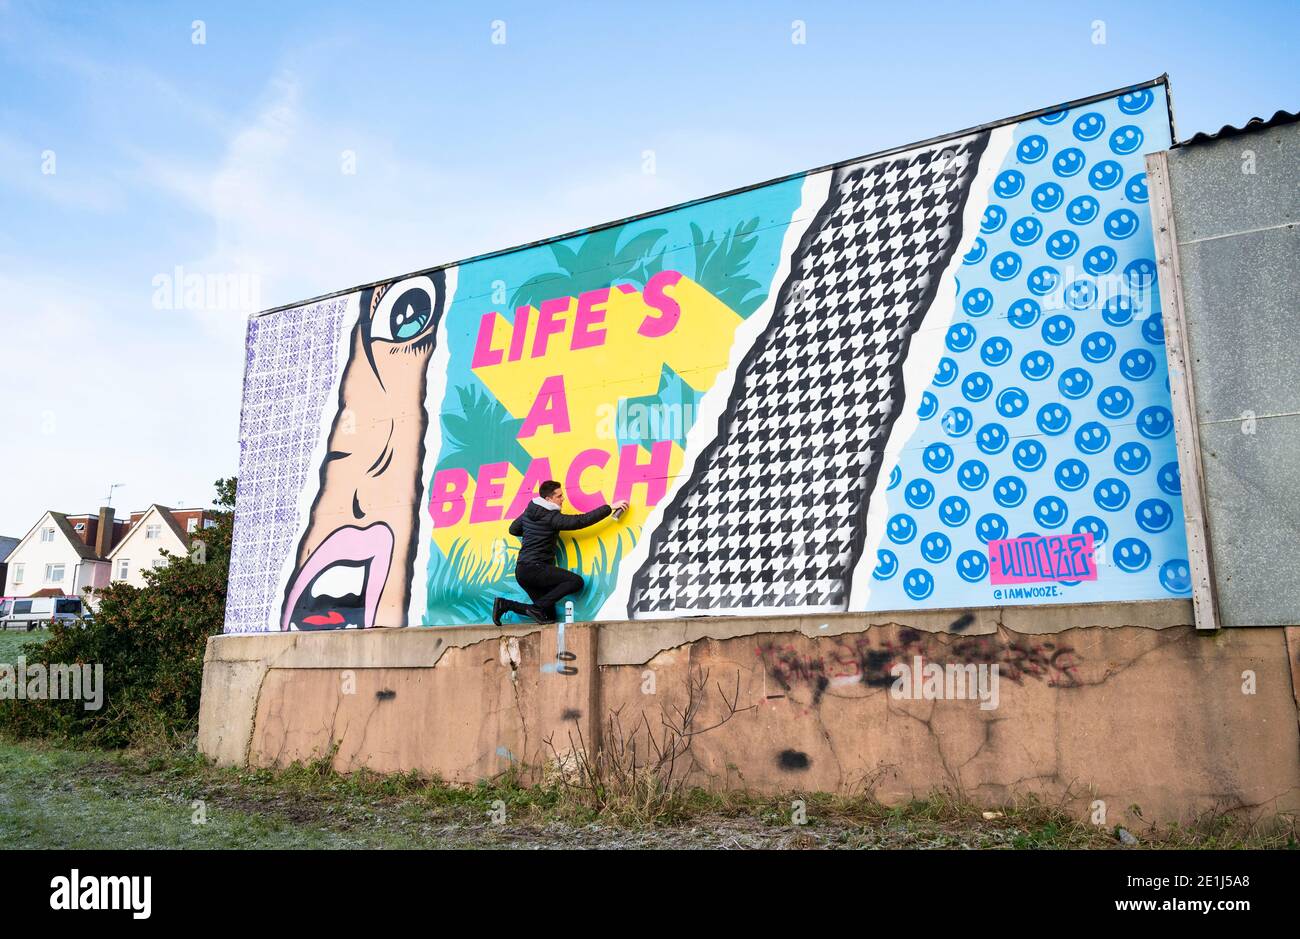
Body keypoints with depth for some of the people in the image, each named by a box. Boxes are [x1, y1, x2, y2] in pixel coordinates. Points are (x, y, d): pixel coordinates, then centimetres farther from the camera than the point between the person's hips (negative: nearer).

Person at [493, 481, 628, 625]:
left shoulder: (529, 512, 12)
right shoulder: (551, 517, -12)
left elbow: (513, 529, 27)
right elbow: (581, 521, -16)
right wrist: (610, 507, -13)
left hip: (522, 570, 9)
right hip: (535, 568, -9)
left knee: (549, 615, 10)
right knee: (576, 581, -17)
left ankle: (504, 604, 8)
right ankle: (537, 608, -15)